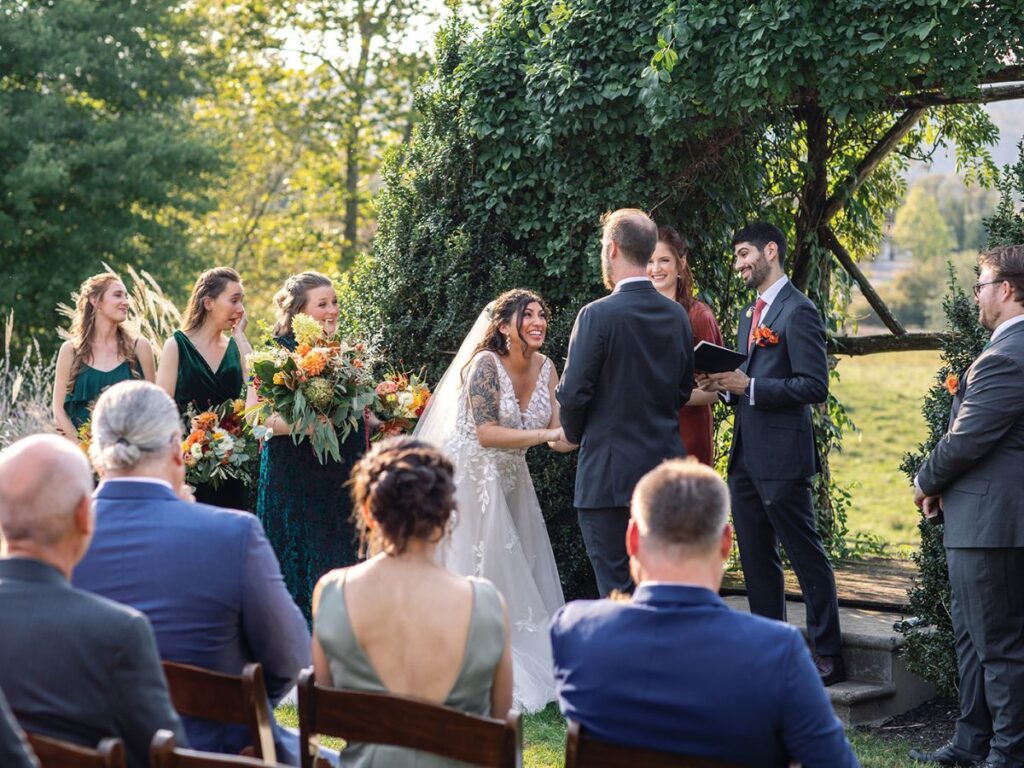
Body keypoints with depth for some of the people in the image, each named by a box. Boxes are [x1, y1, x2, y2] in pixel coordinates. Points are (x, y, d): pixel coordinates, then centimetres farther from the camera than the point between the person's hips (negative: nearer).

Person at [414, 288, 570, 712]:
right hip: (472, 477, -7)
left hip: (511, 480, 7)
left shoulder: (545, 368, 1)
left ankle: (530, 670, 16)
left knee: (521, 576, 7)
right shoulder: (486, 364, -19)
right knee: (479, 573, -6)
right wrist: (548, 434, -27)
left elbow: (557, 433, 0)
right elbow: (486, 433, -25)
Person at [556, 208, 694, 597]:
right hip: (665, 467, 6)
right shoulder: (677, 315, 6)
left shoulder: (598, 315, -14)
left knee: (618, 589, -1)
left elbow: (573, 393, -12)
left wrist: (575, 434, 6)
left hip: (609, 476, -6)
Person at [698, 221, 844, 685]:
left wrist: (749, 386, -19)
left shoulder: (798, 312, -10)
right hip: (746, 455, 9)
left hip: (781, 456, -9)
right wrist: (725, 385, 3)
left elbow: (814, 386, -17)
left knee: (806, 556, -2)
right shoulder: (749, 316, 19)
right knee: (756, 559, 12)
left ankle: (828, 655, 5)